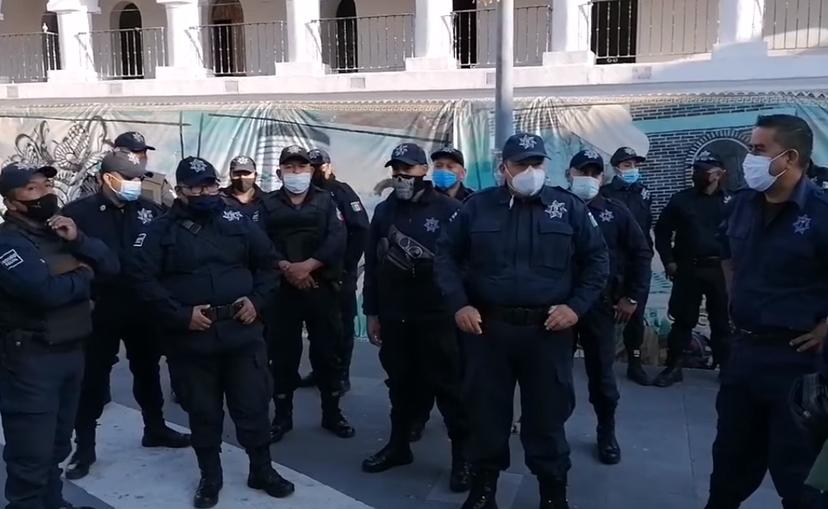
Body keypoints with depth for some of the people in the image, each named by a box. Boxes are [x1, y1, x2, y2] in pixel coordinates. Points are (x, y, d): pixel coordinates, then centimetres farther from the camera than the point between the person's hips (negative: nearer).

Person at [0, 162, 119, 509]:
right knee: (31, 451, -1)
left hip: (72, 350, 8)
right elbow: (46, 291, -29)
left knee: (57, 444, 22)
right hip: (30, 358, -8)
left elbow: (112, 267, 4)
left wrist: (78, 240, -12)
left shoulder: (61, 231, 10)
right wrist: (82, 275, -10)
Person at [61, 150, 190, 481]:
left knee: (148, 369, 18)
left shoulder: (148, 210, 1)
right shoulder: (79, 212, -8)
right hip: (100, 310, -3)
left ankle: (155, 429, 37)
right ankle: (84, 447, 22)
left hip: (143, 307, 3)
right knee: (93, 378, 7)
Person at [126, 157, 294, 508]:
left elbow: (268, 263, 12)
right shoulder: (161, 230, -2)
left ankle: (262, 470, 28)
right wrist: (180, 315, -17)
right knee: (203, 412, 12)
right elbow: (141, 277, -10)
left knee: (253, 405, 9)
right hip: (191, 339, -1)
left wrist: (257, 300, -2)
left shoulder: (237, 222, 6)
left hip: (242, 332, 2)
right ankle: (210, 477, 30)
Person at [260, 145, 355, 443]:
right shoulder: (269, 205, 10)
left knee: (327, 351, 5)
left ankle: (332, 414, 19)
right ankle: (282, 417, 18)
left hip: (322, 287, 0)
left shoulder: (325, 201, 8)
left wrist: (307, 266, -17)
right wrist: (286, 268, -18)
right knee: (282, 352, 5)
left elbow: (337, 240, -6)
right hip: (282, 288, 1)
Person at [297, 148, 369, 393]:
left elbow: (361, 229, -13)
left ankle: (342, 376, 12)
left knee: (342, 324, 4)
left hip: (340, 271, -4)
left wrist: (347, 264, -15)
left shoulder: (342, 192, -5)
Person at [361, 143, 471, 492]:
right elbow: (372, 264, 11)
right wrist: (372, 312, 9)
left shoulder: (448, 209, -5)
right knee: (401, 384, 16)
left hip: (437, 316, -4)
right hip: (394, 317, 4)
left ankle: (463, 455, 14)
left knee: (449, 386, 3)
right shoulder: (384, 211, 9)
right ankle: (398, 446, 30)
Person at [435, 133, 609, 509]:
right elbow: (446, 255, 7)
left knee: (547, 414, 9)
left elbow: (597, 260, 7)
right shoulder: (477, 206, 2)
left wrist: (576, 306, -4)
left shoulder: (568, 207, 2)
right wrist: (459, 304, -4)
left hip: (548, 330, 0)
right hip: (487, 328, 1)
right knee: (485, 410, 11)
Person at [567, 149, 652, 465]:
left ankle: (607, 433, 26)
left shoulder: (616, 213, 2)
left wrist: (632, 297, 1)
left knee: (601, 371, 9)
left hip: (601, 305, 1)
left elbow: (641, 254, 6)